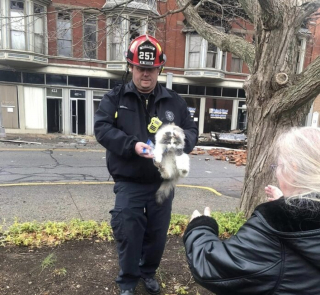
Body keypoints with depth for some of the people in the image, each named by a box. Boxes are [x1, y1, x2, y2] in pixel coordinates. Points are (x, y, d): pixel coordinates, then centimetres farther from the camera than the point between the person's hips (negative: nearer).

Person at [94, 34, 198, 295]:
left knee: (158, 234, 16)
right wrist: (132, 145, -25)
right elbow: (102, 129, -11)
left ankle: (149, 273, 44)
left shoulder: (174, 101, 3)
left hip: (163, 183, 3)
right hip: (128, 183, -2)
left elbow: (192, 131, 4)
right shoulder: (115, 98, -2)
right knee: (128, 234, 4)